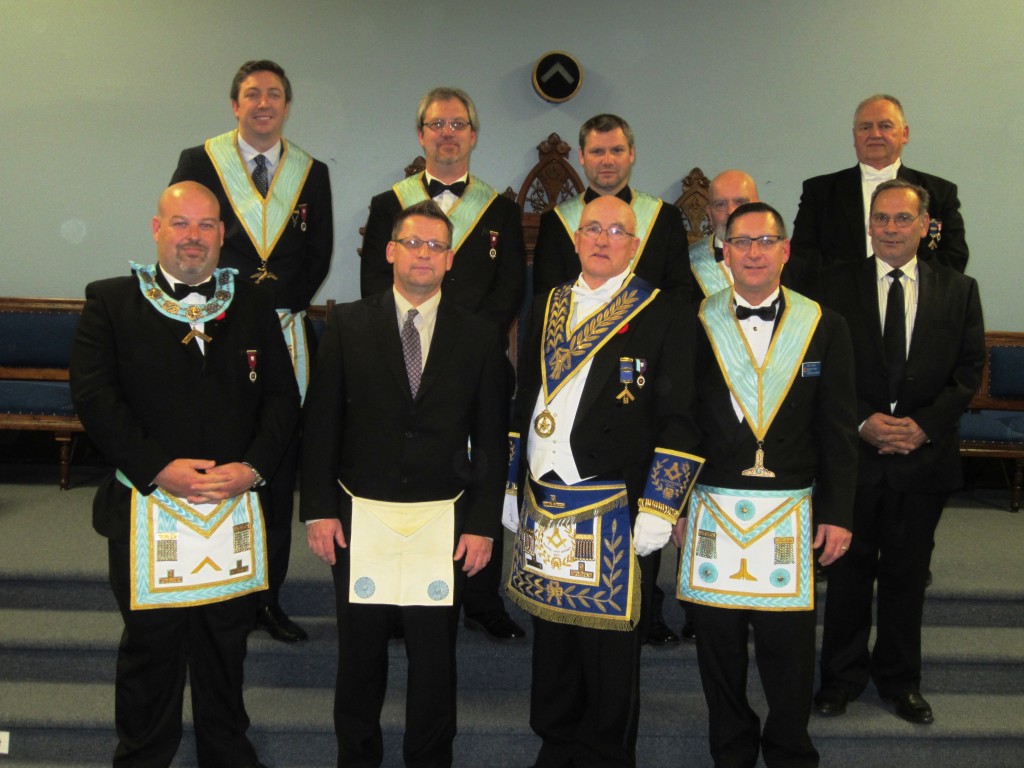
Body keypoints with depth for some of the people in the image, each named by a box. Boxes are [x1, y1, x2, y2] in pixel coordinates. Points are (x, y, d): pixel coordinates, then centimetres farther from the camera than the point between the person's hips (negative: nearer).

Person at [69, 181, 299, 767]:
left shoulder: (254, 305, 8)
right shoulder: (111, 302, 1)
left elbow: (282, 396, 3)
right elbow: (94, 394, -9)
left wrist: (253, 467, -12)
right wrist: (157, 468, -17)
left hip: (236, 510, 3)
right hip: (146, 513, -2)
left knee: (227, 644, 15)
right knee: (150, 644, 10)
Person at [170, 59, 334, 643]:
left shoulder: (313, 173, 10)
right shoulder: (199, 162, 5)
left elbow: (320, 254, 7)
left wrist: (285, 308, -6)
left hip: (286, 339, 2)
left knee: (279, 474, 5)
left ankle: (269, 597, 16)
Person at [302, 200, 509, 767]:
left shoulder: (478, 337, 3)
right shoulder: (347, 325, 2)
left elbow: (491, 439, 3)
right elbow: (321, 422, 1)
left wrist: (484, 523, -2)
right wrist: (319, 509, -4)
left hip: (445, 524, 0)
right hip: (360, 518, 0)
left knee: (435, 656, 9)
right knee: (359, 654, 12)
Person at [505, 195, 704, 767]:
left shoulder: (665, 314, -3)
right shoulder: (547, 308, 13)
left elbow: (678, 419, -7)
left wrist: (656, 514, -12)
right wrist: (512, 491, 14)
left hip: (614, 514, -5)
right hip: (543, 504, 5)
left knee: (610, 644, 5)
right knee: (550, 636, 15)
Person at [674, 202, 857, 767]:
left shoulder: (825, 328, 3)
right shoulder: (694, 326, 2)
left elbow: (837, 433, 4)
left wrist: (837, 514, 1)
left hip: (791, 514, 0)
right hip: (712, 510, 0)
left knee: (789, 647, 5)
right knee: (718, 645, 10)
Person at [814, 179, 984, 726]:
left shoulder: (958, 290, 6)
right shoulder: (837, 285, 1)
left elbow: (969, 370, 2)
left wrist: (924, 425, -10)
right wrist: (861, 421, -13)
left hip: (924, 455, 1)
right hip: (853, 453, -1)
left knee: (907, 572, 11)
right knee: (849, 569, 8)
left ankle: (899, 678, 28)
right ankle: (843, 675, 24)